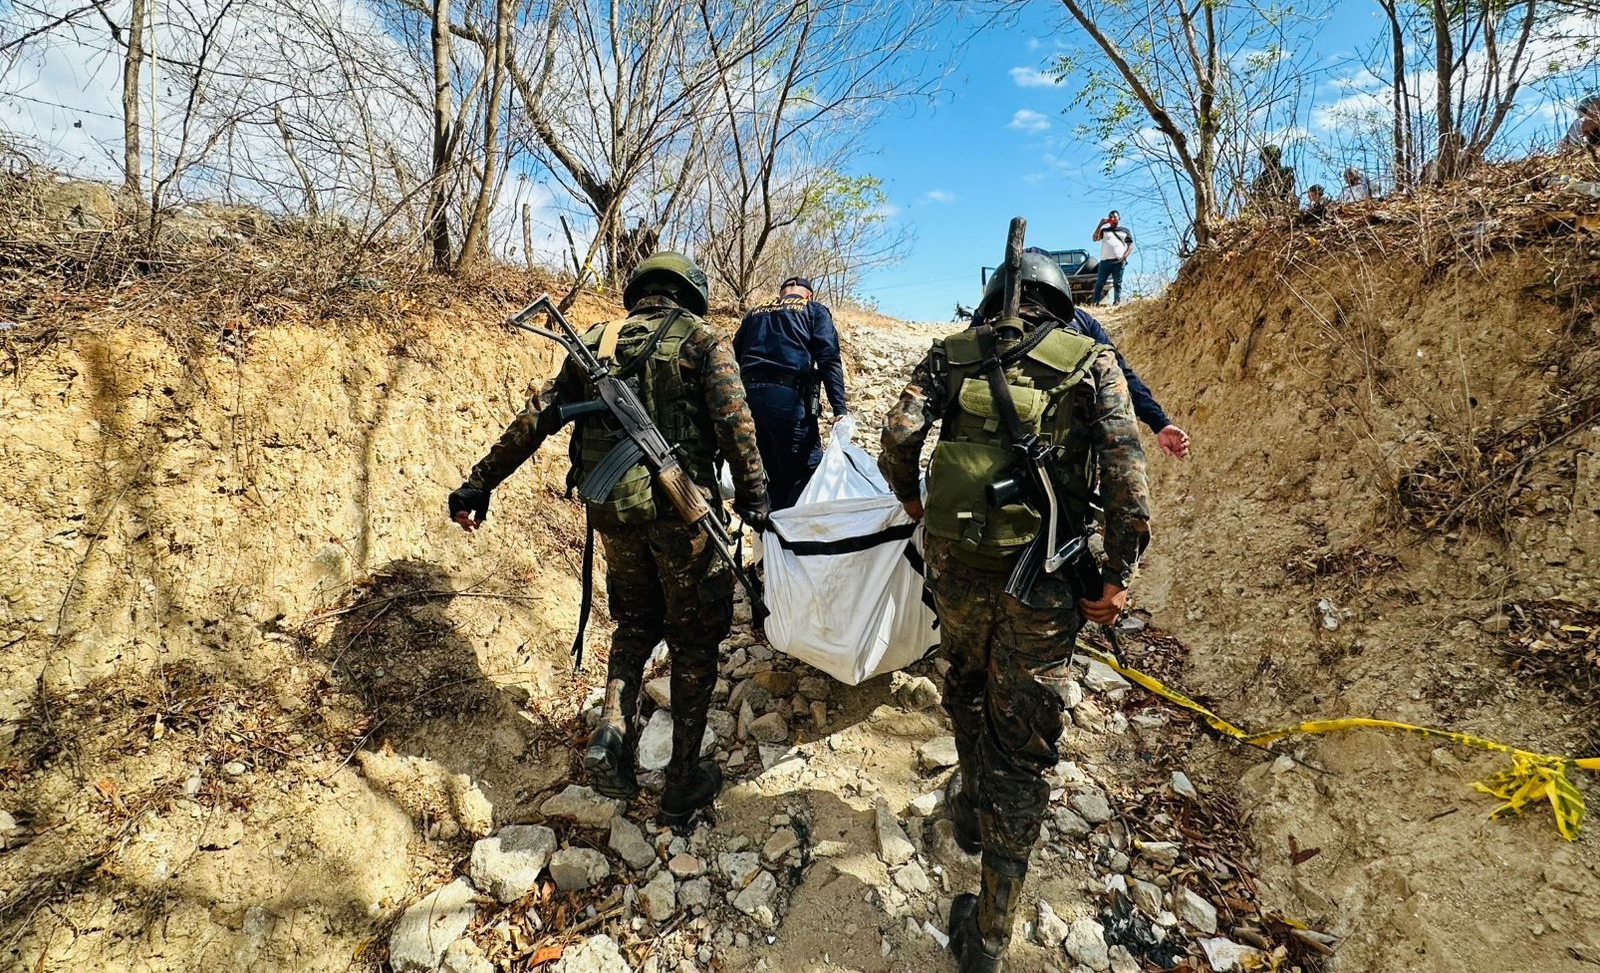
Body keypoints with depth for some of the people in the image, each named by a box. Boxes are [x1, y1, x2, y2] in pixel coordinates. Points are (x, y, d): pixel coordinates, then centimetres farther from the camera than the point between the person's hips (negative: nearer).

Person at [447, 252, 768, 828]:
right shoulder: (702, 340, 1)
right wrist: (753, 495, -9)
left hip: (613, 511, 4)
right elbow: (734, 420, -14)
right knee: (693, 641, 11)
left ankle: (611, 736, 10)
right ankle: (684, 784, 21)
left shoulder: (595, 342, 13)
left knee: (636, 622, 27)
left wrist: (480, 482, 15)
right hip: (680, 509, -4)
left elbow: (535, 419, 11)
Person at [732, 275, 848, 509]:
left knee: (775, 474, 15)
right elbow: (829, 360, -2)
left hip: (749, 393, 6)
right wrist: (839, 408, -9)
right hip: (787, 394, -6)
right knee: (807, 471, -2)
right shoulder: (814, 310, 13)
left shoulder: (755, 312, 27)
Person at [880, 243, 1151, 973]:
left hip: (956, 561, 2)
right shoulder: (1093, 363, 4)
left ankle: (974, 812, 50)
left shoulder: (952, 352, 7)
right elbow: (1125, 474, -6)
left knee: (967, 686, 28)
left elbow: (898, 434, -5)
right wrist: (1118, 576, -1)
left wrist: (911, 499, 14)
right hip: (1041, 576, -1)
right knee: (1023, 738, 10)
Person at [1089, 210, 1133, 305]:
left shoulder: (1125, 230, 18)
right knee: (1099, 283, -5)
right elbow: (1095, 239, 1)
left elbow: (1131, 245, 12)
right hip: (1105, 261, 0)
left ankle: (1117, 303, -4)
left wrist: (1124, 256, -6)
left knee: (1117, 283, -2)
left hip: (1119, 261, 0)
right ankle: (1093, 303, -9)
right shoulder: (1104, 230, 19)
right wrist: (1100, 225, -3)